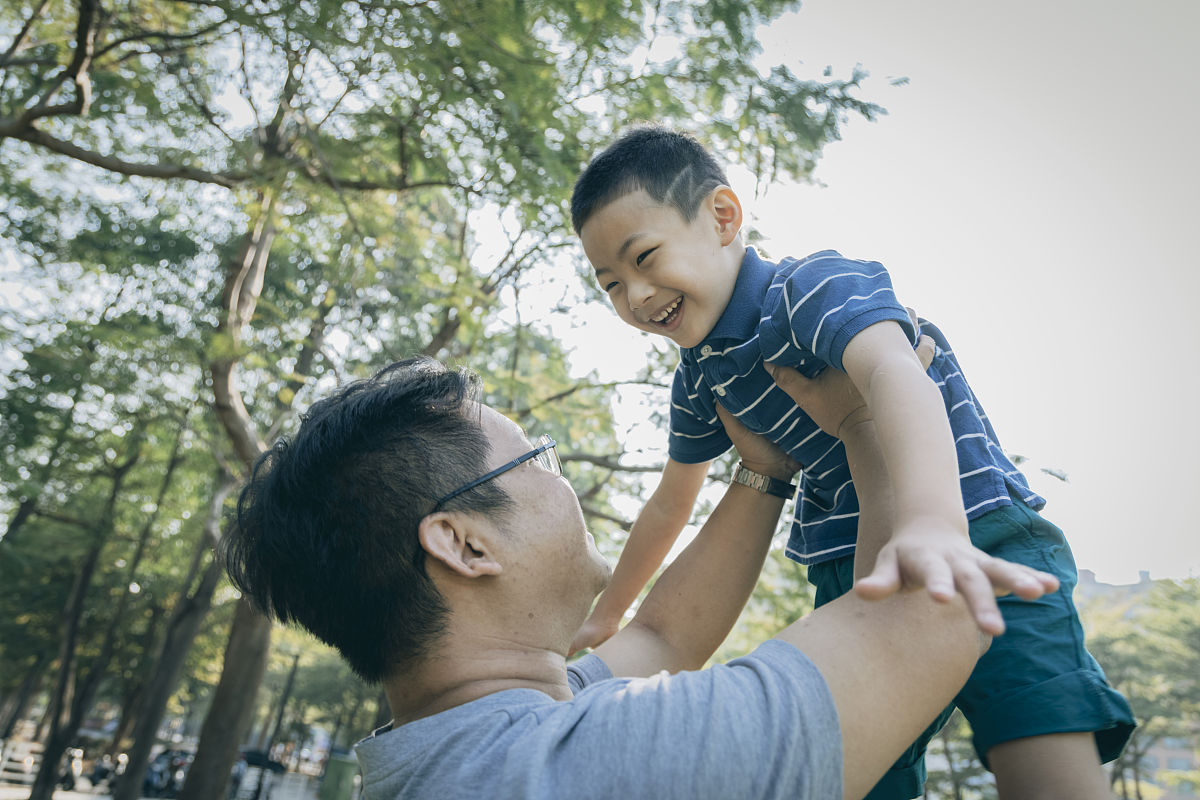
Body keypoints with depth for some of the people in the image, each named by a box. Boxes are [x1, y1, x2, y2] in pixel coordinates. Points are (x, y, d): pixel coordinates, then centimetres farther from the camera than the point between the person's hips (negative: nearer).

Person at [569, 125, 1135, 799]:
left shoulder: (816, 284, -16)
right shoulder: (698, 380, 7)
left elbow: (894, 373, -37)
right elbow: (670, 503, 20)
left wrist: (930, 523, -58)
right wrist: (605, 618, 28)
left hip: (979, 535, -5)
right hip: (852, 575, 6)